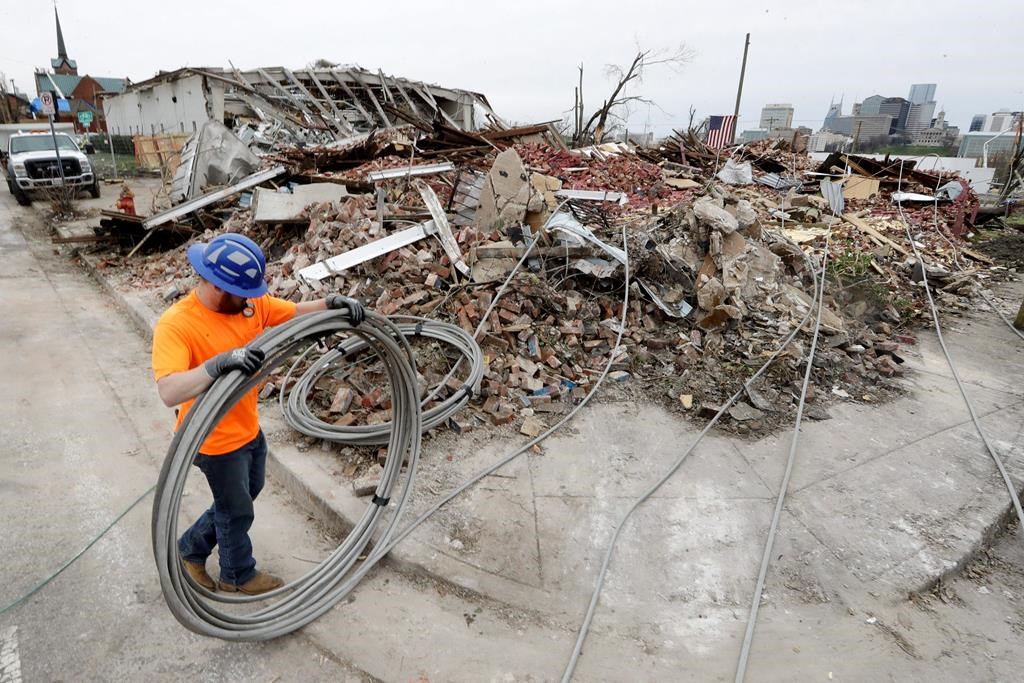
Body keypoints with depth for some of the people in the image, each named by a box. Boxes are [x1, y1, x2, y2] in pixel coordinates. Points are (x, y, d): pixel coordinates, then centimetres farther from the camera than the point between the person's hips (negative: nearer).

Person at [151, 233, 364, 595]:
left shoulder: (249, 301, -7)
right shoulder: (175, 324, -27)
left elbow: (295, 312, 0)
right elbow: (169, 392, -37)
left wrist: (333, 302, -19)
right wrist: (220, 363, -52)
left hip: (249, 428, 8)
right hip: (217, 442, -7)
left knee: (245, 496, 28)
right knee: (237, 512, 15)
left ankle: (190, 548, 50)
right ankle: (238, 575, 42)